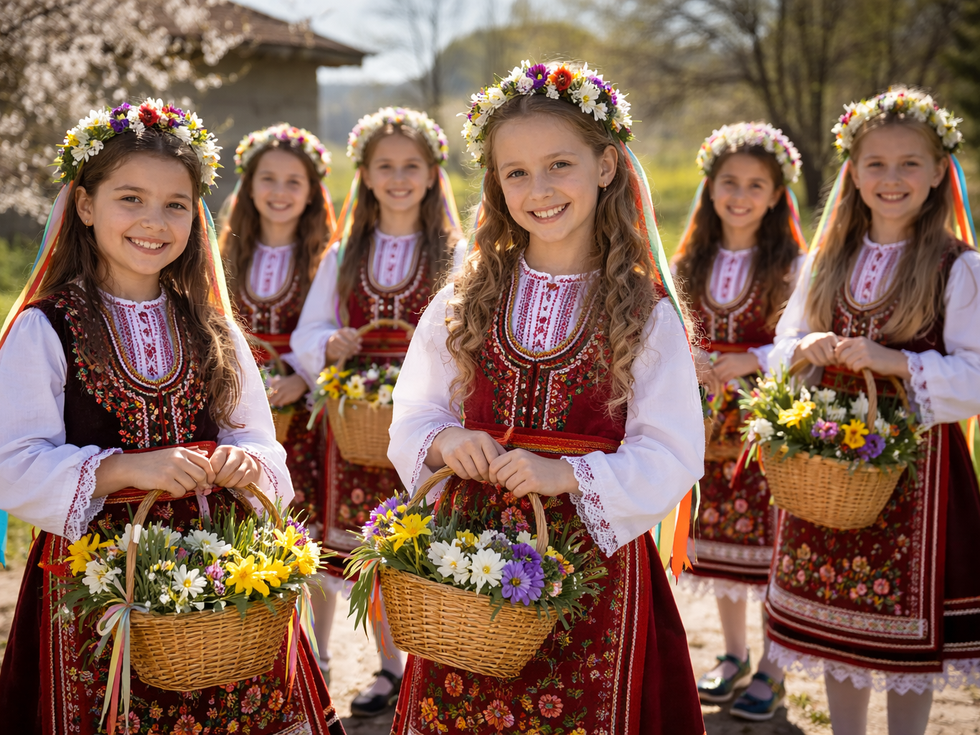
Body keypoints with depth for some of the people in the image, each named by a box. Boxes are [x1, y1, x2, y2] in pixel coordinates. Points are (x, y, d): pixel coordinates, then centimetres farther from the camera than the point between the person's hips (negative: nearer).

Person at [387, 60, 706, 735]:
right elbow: (412, 420, 10)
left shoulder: (645, 312, -3)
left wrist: (567, 475, -21)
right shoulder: (465, 301, 6)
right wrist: (444, 441, -12)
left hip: (594, 558, -2)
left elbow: (671, 459, -7)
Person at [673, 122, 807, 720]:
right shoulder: (693, 262, 8)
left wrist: (752, 362, -21)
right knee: (719, 535, 12)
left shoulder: (791, 264, -6)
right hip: (712, 417, 5)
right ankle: (734, 656, 28)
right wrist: (690, 364, -8)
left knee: (769, 536, -1)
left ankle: (771, 672, 13)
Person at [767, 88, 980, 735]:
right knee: (835, 621, 13)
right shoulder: (826, 262, 9)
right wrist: (804, 350, -10)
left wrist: (896, 362, -24)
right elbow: (783, 351, 12)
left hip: (915, 462, -4)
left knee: (909, 629, 4)